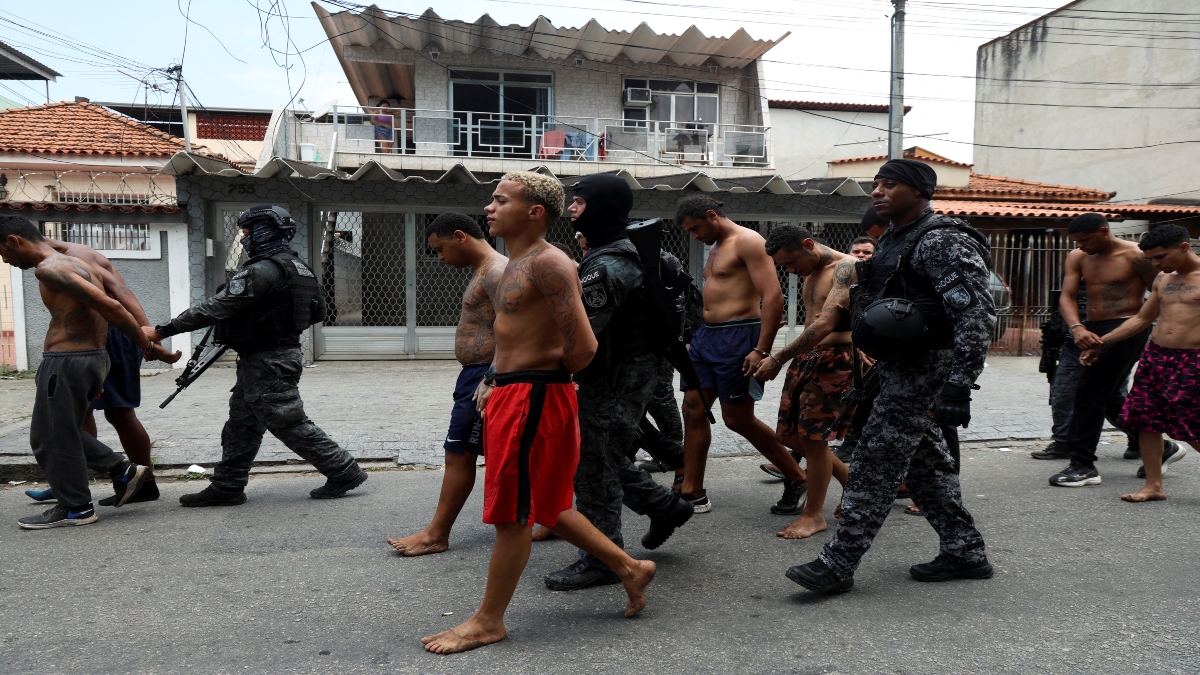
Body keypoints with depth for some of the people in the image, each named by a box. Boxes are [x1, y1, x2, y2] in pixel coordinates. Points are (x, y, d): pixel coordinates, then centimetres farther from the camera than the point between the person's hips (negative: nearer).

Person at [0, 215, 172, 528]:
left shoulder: (49, 268, -15)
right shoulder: (76, 264, 15)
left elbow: (110, 307, -23)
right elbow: (107, 308, 14)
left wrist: (146, 346, -17)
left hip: (66, 362, -10)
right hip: (93, 358, 10)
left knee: (51, 437, 6)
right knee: (62, 432, 21)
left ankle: (75, 508, 17)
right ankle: (122, 470, 20)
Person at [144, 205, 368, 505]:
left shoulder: (263, 271, -19)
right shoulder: (299, 268, 10)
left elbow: (216, 308, -21)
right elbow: (318, 312, 19)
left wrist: (162, 331, -16)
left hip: (266, 363, -10)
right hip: (285, 351, 10)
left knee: (290, 423, -2)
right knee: (241, 424, 15)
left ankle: (344, 472, 4)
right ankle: (227, 487, 22)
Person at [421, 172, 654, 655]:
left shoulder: (548, 264, -17)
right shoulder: (515, 266, 15)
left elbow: (583, 347, -22)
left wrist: (550, 376, -5)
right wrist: (494, 382, 15)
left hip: (533, 397, -11)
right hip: (509, 393, 11)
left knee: (512, 515, 3)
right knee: (543, 507, 19)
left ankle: (488, 621, 20)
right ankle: (629, 568, 33)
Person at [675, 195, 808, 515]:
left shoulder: (748, 241, -10)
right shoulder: (715, 248, 19)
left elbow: (773, 296, -19)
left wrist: (762, 350, -24)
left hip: (737, 337, -9)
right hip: (707, 335, 9)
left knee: (738, 419, -4)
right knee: (693, 410, 5)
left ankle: (797, 479, 15)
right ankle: (692, 492, 13)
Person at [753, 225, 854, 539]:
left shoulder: (846, 267, -14)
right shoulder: (811, 273, 15)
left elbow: (825, 324, -23)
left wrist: (778, 358, -23)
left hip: (837, 359, -9)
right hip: (807, 357, 9)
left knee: (812, 436, -7)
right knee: (790, 434, 8)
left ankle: (814, 515, 10)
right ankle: (849, 478, 28)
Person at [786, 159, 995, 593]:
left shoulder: (942, 242, -16)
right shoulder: (892, 240, 14)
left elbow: (977, 315, -22)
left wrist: (958, 387, -26)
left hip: (923, 368, -10)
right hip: (898, 368, 10)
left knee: (875, 465, -8)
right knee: (926, 462, 16)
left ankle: (837, 565, -1)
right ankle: (965, 553, 28)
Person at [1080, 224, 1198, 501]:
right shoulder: (1162, 281, 15)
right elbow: (1142, 319, 23)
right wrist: (1101, 342, 19)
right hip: (1154, 356, 7)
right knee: (1146, 421, 5)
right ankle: (1153, 486, 14)